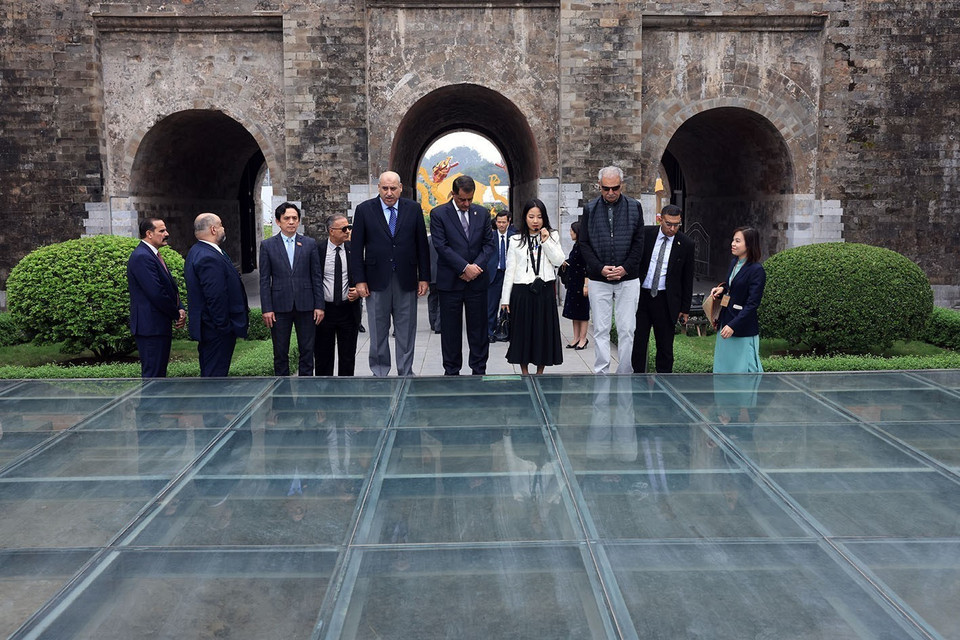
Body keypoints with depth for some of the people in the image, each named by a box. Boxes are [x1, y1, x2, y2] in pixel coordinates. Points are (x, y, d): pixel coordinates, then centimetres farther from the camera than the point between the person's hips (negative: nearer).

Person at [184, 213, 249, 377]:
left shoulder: (197, 252, 13)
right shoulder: (209, 258, -21)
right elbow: (216, 297, -25)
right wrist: (224, 326, -19)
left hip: (207, 327, 11)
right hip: (218, 331, -11)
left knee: (209, 372, 17)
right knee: (215, 373, -5)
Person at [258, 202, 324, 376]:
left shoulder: (310, 244, 5)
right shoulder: (267, 245, 3)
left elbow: (316, 277, 5)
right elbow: (264, 280, 1)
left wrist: (319, 305, -1)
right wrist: (266, 309, -6)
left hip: (305, 306, 1)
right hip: (280, 306, -1)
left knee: (307, 352, 7)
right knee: (280, 354, 7)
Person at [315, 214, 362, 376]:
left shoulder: (353, 249, 2)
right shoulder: (317, 250, -3)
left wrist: (359, 291, -8)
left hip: (348, 310, 1)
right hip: (324, 310, -1)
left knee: (348, 356, 9)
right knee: (323, 356, 8)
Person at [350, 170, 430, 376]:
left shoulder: (413, 209, 5)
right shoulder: (364, 210, 1)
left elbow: (422, 245, 7)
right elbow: (357, 248, 1)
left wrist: (424, 277, 3)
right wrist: (359, 280, -5)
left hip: (406, 280, 1)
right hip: (377, 280, -1)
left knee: (406, 331, 7)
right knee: (378, 332, 6)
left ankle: (405, 372, 17)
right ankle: (379, 373, 17)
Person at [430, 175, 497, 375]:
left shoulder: (482, 213, 8)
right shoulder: (438, 214, -2)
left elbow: (489, 244, 7)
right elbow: (441, 246, -10)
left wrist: (476, 267, -8)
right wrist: (465, 267, -15)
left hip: (477, 281, 3)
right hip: (450, 281, -2)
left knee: (478, 328, 7)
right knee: (450, 329, 4)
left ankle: (479, 371, 16)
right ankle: (451, 372, 14)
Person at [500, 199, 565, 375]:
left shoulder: (552, 236, 8)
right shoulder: (516, 240, 6)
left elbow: (559, 261, -4)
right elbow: (510, 270, 6)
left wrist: (546, 241, -12)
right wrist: (505, 298, 3)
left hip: (545, 290, 0)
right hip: (522, 291, 0)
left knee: (544, 331, 4)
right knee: (522, 331, 4)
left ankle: (540, 373, 17)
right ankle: (525, 373, 16)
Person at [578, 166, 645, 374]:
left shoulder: (634, 207, 4)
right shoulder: (590, 209, 4)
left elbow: (639, 242, 3)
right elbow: (584, 243, 3)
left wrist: (626, 268, -10)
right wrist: (600, 268, -9)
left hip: (628, 278, 0)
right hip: (598, 279, 0)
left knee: (627, 329, 2)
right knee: (601, 329, 4)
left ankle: (625, 374, 9)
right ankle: (601, 374, 12)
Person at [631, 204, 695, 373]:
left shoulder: (686, 245, -2)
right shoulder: (646, 234, 0)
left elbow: (688, 279, 3)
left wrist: (685, 309, 3)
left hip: (666, 300, -1)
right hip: (641, 296, 1)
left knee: (665, 345, 6)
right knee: (638, 342, 4)